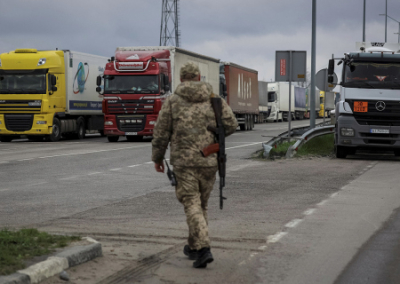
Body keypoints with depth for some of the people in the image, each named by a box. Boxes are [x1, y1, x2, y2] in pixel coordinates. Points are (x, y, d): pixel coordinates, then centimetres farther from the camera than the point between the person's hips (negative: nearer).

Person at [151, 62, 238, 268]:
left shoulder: (173, 100, 0)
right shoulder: (214, 98, 6)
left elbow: (161, 132, 0)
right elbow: (231, 124, -1)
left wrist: (157, 157, 13)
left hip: (183, 161, -3)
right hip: (209, 161, 3)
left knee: (192, 205, -3)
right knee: (201, 204, 18)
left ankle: (203, 249, -18)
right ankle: (193, 246, 30)